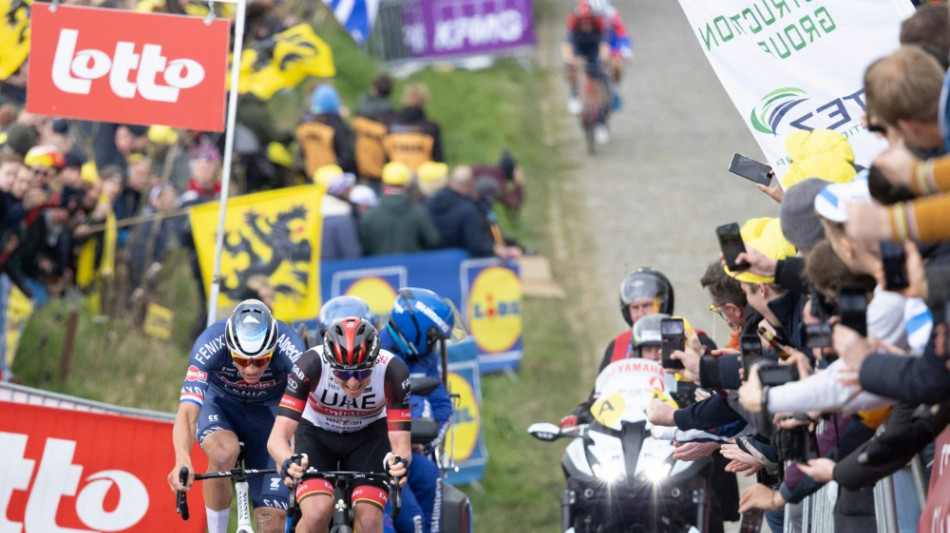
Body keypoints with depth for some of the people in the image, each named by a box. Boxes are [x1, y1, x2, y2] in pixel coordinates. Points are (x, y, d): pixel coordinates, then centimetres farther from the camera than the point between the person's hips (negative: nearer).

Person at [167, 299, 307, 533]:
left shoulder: (289, 349, -32)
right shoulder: (210, 345, -34)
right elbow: (187, 412, -42)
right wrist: (182, 460, -60)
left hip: (267, 412, 1)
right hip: (220, 405, -1)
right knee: (223, 453, -36)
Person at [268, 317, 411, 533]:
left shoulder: (392, 371, -30)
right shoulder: (312, 365, -33)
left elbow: (401, 442, -29)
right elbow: (277, 438, -36)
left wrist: (399, 462, -53)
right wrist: (288, 462, -58)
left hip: (368, 436, 1)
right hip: (316, 434, -1)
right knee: (317, 513, -27)